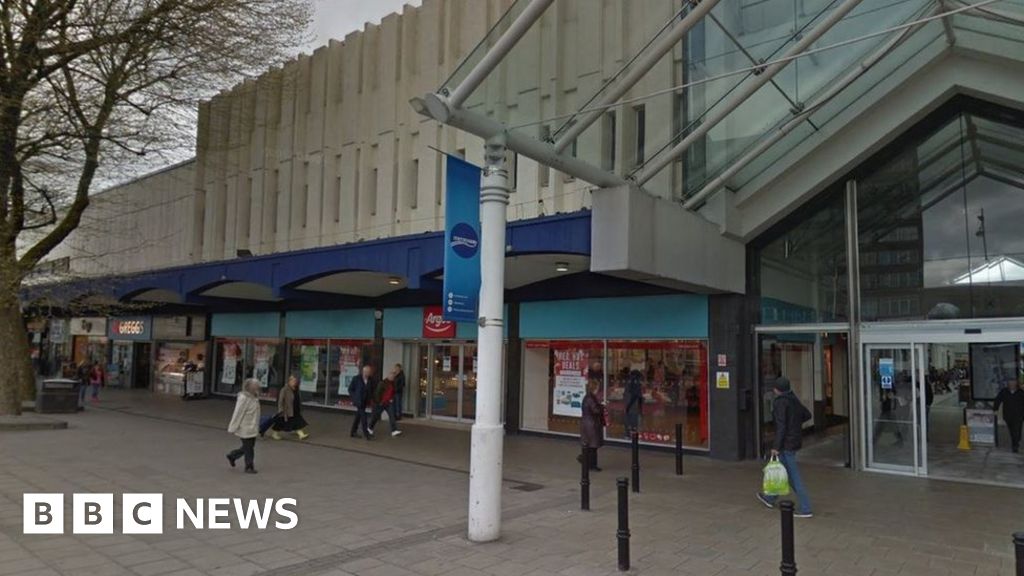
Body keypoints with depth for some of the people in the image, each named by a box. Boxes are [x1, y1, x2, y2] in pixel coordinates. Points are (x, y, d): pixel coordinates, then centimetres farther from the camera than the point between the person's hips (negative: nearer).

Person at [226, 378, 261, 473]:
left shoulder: (254, 398, 6)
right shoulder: (243, 398, -21)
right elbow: (238, 414, -19)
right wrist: (233, 428, -15)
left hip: (252, 428, 9)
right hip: (245, 429, -9)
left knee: (249, 447, 18)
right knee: (248, 448, 2)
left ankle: (232, 456, 36)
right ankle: (249, 467, 16)